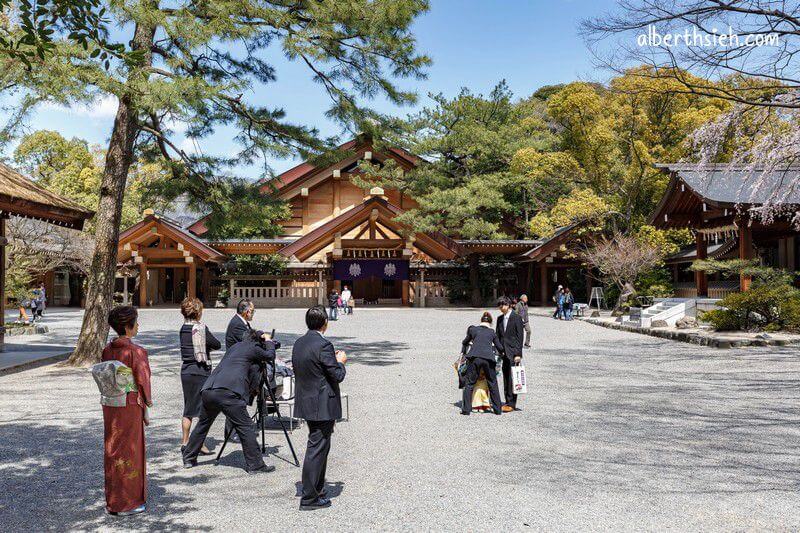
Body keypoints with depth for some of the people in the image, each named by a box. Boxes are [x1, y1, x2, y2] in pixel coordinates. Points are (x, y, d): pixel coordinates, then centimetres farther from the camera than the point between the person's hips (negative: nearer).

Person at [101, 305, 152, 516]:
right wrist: (146, 410, -4)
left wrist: (112, 398, 17)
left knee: (112, 450, 15)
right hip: (130, 406, -6)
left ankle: (112, 500, 26)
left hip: (110, 405, 6)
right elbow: (142, 381, -14)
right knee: (130, 451, 5)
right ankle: (128, 502, 15)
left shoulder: (108, 349, 2)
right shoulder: (136, 352, -18)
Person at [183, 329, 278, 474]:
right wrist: (269, 341, 33)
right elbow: (270, 355, 18)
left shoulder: (235, 346, 27)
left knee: (203, 424, 24)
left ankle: (188, 459, 34)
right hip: (227, 392, -8)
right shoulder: (253, 348, 7)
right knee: (246, 428, -1)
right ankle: (255, 465, 0)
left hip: (207, 390, 8)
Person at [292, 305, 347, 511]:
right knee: (317, 449, 0)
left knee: (319, 447, 21)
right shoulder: (323, 345, -20)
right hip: (323, 405, -9)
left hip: (306, 402, 9)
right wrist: (340, 361, 2)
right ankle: (309, 498, 7)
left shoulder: (299, 343, 6)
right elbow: (338, 376, -19)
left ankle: (317, 491, 32)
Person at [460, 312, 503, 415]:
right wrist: (500, 353, 46)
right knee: (493, 384, 14)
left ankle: (466, 409, 5)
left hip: (474, 357, -1)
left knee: (469, 383, 8)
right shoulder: (492, 332, 15)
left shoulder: (473, 329, 15)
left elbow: (465, 342, 29)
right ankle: (497, 409, 18)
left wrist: (463, 352, 48)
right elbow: (500, 347, 23)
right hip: (488, 358, 1)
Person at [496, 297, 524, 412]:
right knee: (506, 378, 9)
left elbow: (520, 337, -9)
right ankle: (508, 402, 16)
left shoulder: (516, 318, -6)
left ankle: (512, 404, -2)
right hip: (504, 353, 6)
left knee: (512, 378, -6)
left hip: (513, 352, -6)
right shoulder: (500, 319, 13)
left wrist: (518, 354, -13)